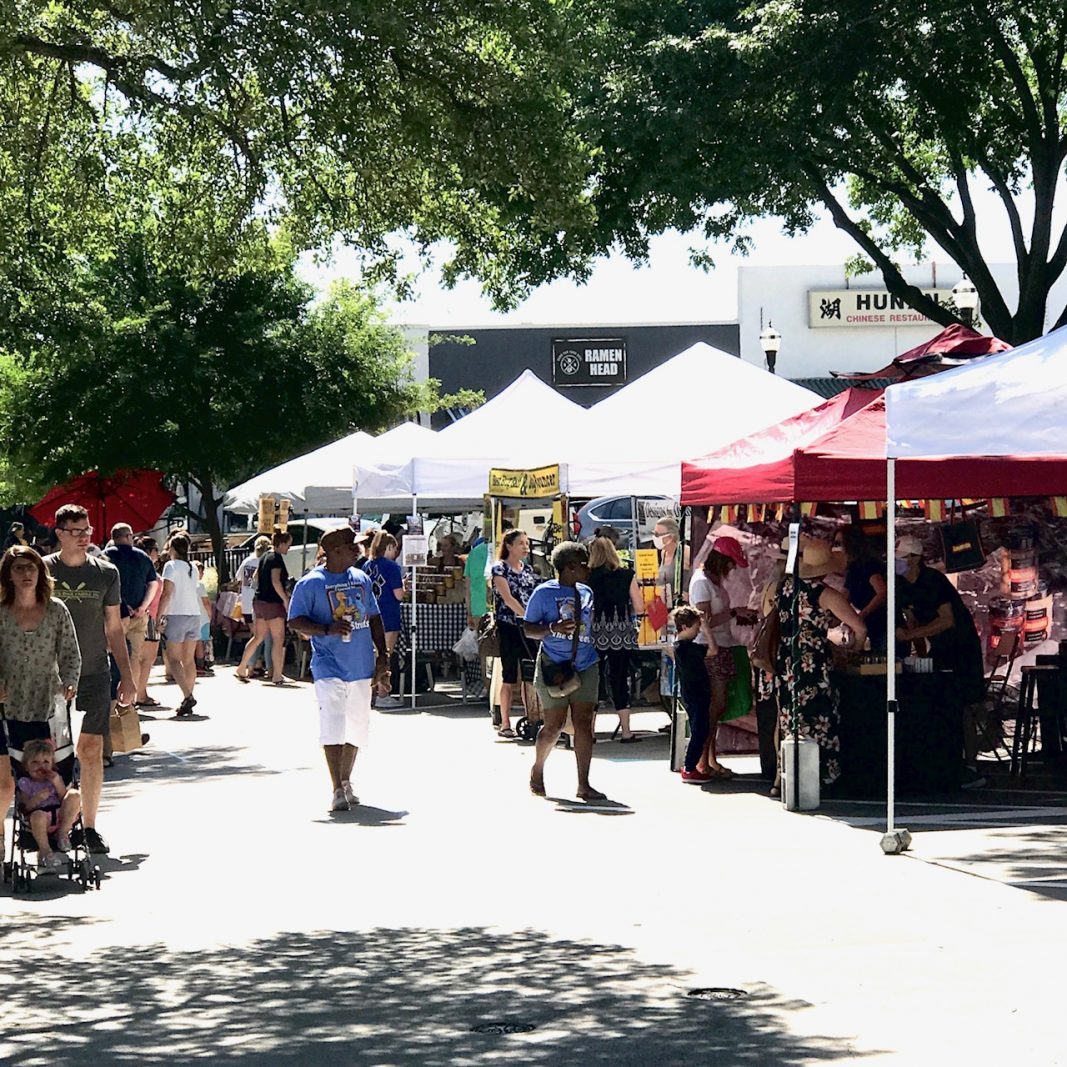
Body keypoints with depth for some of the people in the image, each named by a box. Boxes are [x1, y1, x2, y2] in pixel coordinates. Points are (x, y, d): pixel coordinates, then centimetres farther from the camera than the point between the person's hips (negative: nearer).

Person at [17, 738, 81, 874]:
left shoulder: (55, 778, 21)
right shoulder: (24, 783, 13)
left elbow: (65, 799, 8)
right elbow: (25, 807, 1)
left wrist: (57, 783, -4)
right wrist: (37, 798, -18)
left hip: (61, 816, 3)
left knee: (75, 795, -22)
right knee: (38, 815, -40)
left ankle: (63, 833, -12)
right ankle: (45, 852, -28)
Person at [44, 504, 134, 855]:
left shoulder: (105, 572, 5)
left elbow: (114, 628, 11)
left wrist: (127, 675, 9)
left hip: (94, 674, 1)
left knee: (91, 751, 0)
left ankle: (89, 827, 8)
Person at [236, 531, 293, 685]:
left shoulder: (266, 556, 14)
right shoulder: (277, 558, -13)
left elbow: (256, 577, 23)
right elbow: (276, 581, -23)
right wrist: (285, 599, -18)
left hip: (259, 601, 9)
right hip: (272, 602, -9)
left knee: (258, 637, 16)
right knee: (278, 639, -3)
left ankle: (242, 668, 16)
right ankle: (277, 675, -3)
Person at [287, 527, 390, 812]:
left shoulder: (361, 579, 11)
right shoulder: (311, 583, -6)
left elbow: (374, 618, 17)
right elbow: (295, 621, -8)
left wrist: (382, 657, 10)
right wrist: (327, 629, -23)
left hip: (361, 666, 6)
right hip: (329, 667, -6)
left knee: (357, 727, 11)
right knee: (333, 727, -13)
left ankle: (346, 782, 28)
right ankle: (337, 791, -11)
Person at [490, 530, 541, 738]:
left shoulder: (529, 570, 14)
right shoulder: (500, 568, -4)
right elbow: (507, 597, -14)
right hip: (508, 628, -5)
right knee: (510, 678, -3)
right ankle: (505, 724, 2)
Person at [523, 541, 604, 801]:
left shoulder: (586, 592, 11)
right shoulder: (544, 592, -4)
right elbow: (528, 629, -4)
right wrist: (553, 628, -20)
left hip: (585, 667, 5)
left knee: (584, 724, -1)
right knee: (553, 726, 1)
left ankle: (584, 785, 1)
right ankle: (537, 771, 26)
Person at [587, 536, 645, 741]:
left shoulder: (588, 576, -3)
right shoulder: (627, 576, 1)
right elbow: (639, 608, 0)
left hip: (596, 635, -1)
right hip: (621, 635, 1)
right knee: (620, 680, 8)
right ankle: (625, 731, 10)